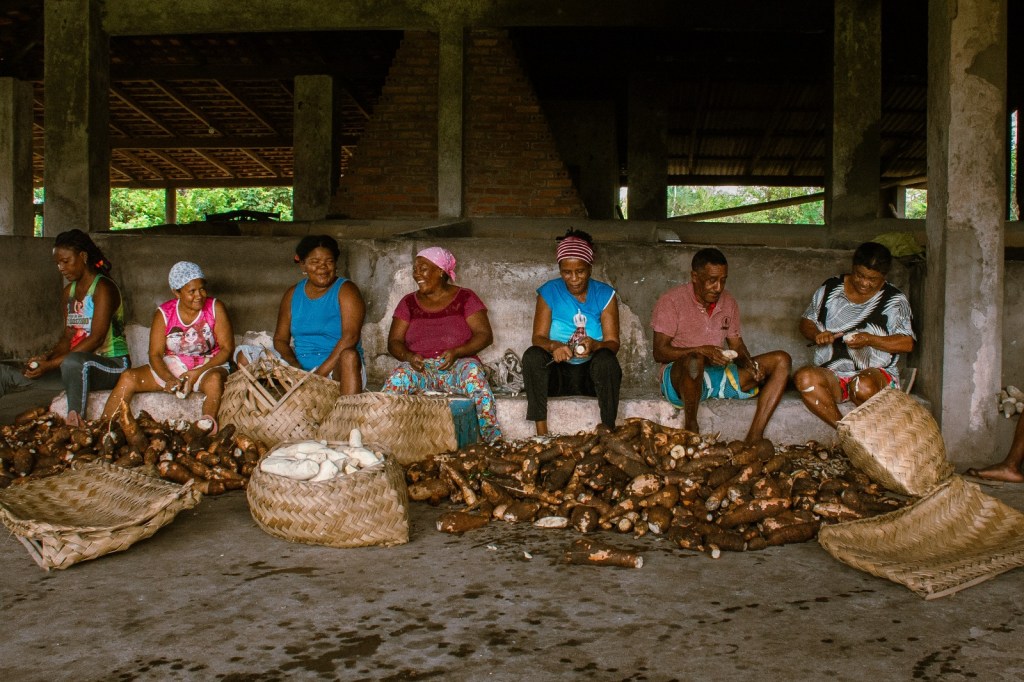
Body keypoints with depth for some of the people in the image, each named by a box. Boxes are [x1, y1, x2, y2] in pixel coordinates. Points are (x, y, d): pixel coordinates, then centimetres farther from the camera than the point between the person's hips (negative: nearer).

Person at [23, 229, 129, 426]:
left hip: (113, 365, -8)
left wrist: (52, 364, -23)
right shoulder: (69, 293, 14)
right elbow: (68, 337, 11)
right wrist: (46, 356, -11)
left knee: (74, 362, -41)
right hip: (81, 366, 9)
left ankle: (74, 423, -33)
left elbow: (96, 339, -20)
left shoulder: (103, 288, -12)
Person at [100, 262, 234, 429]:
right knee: (128, 378, -16)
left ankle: (209, 430, -49)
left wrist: (198, 372, -20)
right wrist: (168, 379, -25)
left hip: (208, 367, -3)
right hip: (171, 368, 3)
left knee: (215, 379, -38)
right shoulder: (164, 313, -2)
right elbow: (155, 354, -4)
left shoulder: (215, 308, -5)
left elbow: (227, 348, -7)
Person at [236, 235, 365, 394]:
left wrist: (321, 372, -25)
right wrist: (295, 367, -13)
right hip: (298, 364, 5)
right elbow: (280, 339, 9)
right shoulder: (293, 293, 12)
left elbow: (350, 336, -16)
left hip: (335, 367, -4)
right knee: (244, 354, -7)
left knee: (349, 355, -37)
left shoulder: (345, 290, -2)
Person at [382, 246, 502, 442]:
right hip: (420, 368, 2)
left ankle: (492, 437, -34)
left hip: (457, 366, -1)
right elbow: (394, 342, 8)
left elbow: (485, 335, -2)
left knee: (472, 370, -36)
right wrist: (409, 356, -15)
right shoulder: (408, 303, 13)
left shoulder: (465, 298, 6)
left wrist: (456, 352, -20)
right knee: (400, 374, -33)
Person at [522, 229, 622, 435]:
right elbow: (538, 337, -6)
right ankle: (541, 432, -31)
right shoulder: (549, 292, 1)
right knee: (532, 355, -28)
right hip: (559, 373, 1)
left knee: (606, 358, -32)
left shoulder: (605, 294, 0)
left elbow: (613, 342, -7)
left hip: (593, 373, 0)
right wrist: (554, 346, -30)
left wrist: (595, 345, -32)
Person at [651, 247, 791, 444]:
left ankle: (754, 437, -22)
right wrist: (702, 350, -25)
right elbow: (659, 352, -11)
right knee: (694, 360, -42)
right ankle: (690, 428, -22)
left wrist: (748, 363, -8)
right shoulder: (672, 301, -6)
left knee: (781, 361, -10)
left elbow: (737, 345, 16)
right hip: (679, 377, -6)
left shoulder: (729, 303, 12)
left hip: (719, 375, 6)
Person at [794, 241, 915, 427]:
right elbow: (806, 322, 16)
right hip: (832, 375, 2)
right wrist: (817, 335, -7)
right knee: (803, 377, -31)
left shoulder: (895, 300, 3)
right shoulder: (830, 289, 9)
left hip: (875, 372, -2)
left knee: (864, 386, -39)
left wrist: (869, 340, -18)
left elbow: (907, 343, -3)